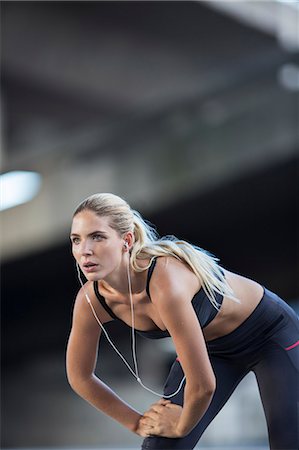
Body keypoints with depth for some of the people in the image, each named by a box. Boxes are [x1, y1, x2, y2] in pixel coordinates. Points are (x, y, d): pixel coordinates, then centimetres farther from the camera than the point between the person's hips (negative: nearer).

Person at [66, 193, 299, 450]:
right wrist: (137, 423, 0)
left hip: (272, 334, -5)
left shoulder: (165, 282, -41)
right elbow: (80, 377, -3)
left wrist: (181, 426, -17)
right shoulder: (91, 300, -20)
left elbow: (202, 385, -36)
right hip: (212, 347, 5)